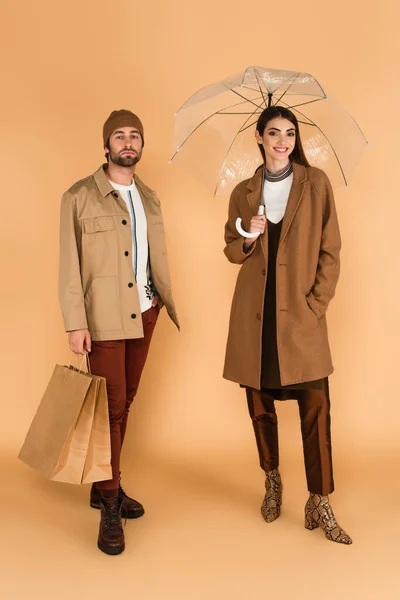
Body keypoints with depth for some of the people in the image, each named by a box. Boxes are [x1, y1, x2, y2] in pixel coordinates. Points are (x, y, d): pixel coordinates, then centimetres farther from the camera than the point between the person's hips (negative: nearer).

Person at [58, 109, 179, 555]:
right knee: (111, 407, -2)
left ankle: (104, 487, 29)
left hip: (144, 312, 6)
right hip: (104, 317, -5)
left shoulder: (149, 197, 12)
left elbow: (157, 256, 13)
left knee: (125, 402, 12)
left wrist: (165, 301, 7)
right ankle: (110, 508, 12)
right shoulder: (79, 197, -5)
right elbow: (69, 265, -9)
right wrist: (75, 324, -13)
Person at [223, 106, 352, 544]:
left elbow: (330, 250, 1)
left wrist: (317, 302, -7)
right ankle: (272, 482, 32)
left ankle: (320, 504, 9)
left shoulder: (316, 183, 2)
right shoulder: (244, 192, 9)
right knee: (259, 403, 10)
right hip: (255, 315, 2)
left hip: (301, 313, -2)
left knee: (316, 406, -4)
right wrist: (248, 239, -8)